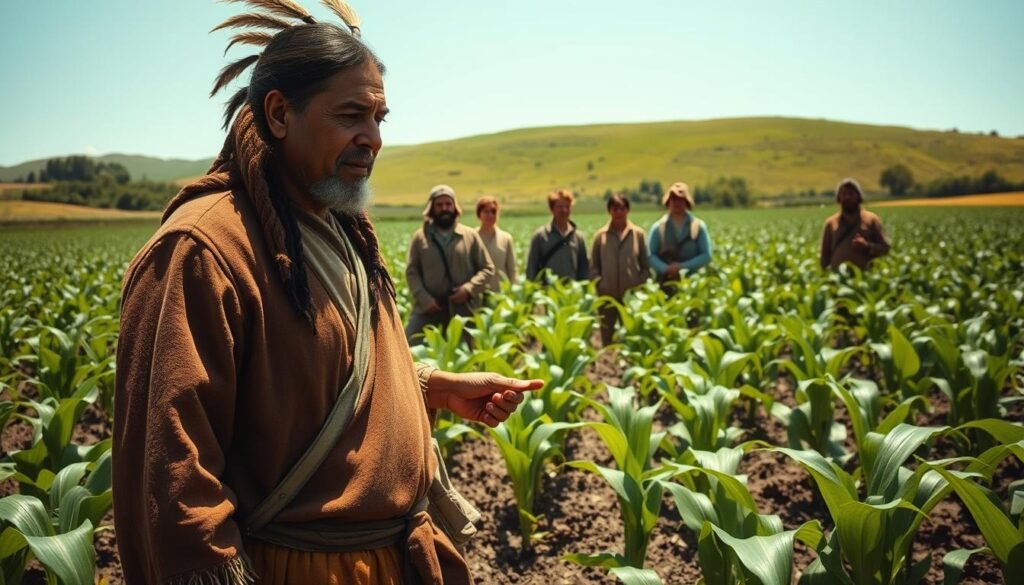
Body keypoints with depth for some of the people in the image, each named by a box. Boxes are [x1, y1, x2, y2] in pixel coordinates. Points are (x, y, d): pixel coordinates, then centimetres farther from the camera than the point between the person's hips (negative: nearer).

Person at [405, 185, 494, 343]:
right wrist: (424, 298, -13)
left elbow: (488, 269, 5)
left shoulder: (471, 236, 5)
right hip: (429, 310, 0)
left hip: (464, 310, 1)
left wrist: (469, 289, -12)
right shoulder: (420, 237, 5)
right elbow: (411, 272, 2)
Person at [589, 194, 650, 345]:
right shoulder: (600, 235, 4)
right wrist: (599, 284, -5)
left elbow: (646, 265, 5)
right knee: (607, 337, 7)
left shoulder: (638, 234, 2)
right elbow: (593, 266, 7)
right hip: (607, 296, 1)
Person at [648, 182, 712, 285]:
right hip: (666, 281, 0)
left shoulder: (698, 226, 5)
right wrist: (666, 269, -16)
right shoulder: (658, 227, 4)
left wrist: (683, 266, -11)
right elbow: (650, 255, 2)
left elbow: (706, 256, 1)